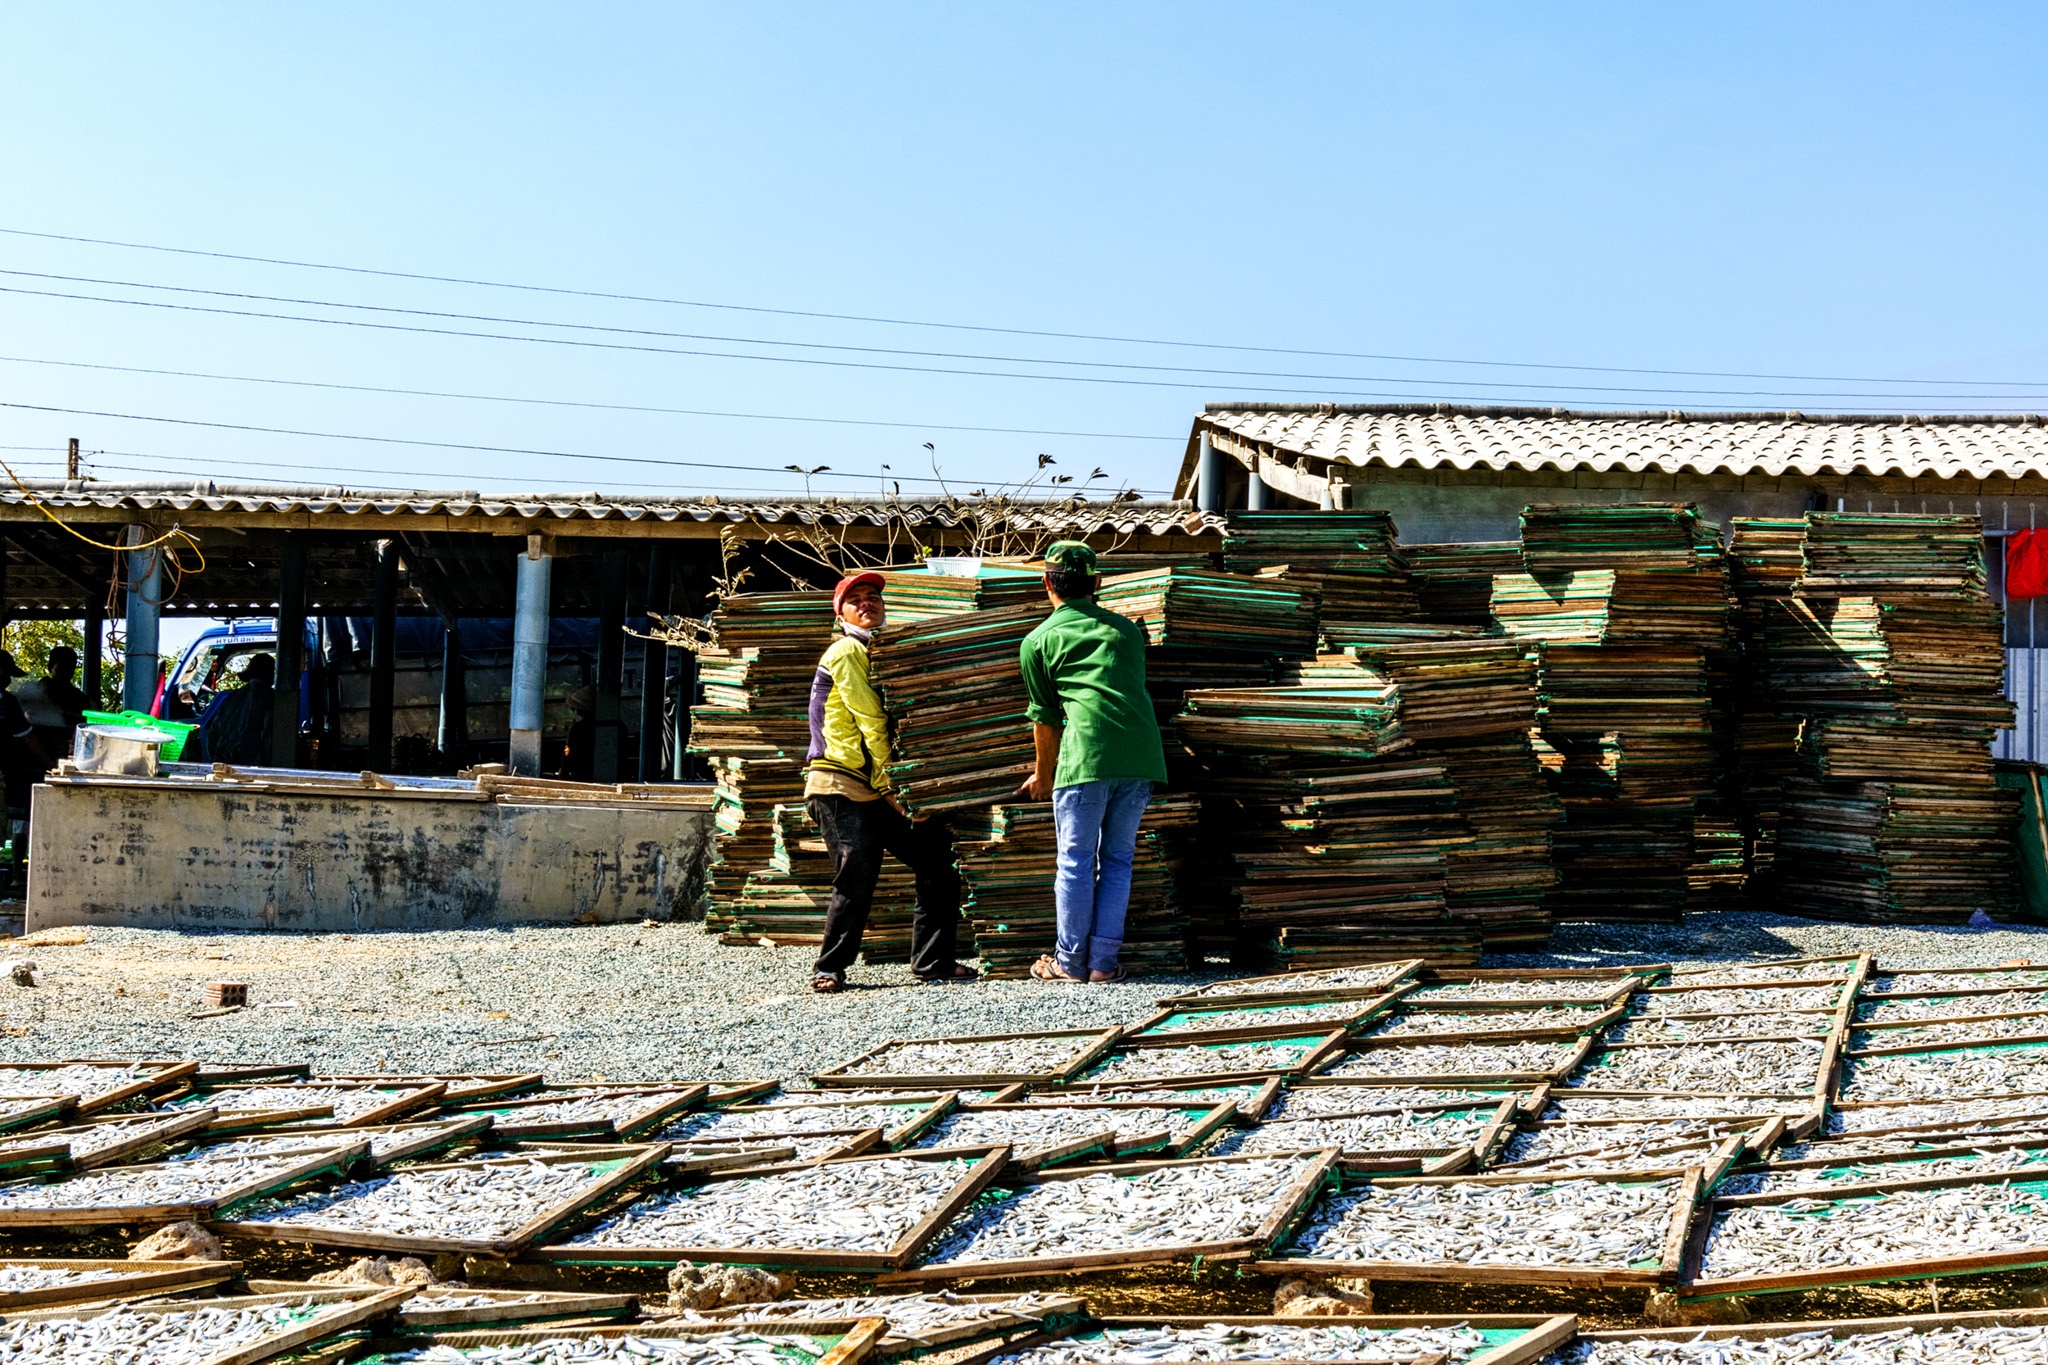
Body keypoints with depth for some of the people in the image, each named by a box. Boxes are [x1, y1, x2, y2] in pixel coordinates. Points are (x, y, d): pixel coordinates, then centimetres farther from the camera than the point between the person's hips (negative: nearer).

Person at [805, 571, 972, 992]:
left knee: (938, 860, 4)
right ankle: (829, 969, 5)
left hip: (879, 791, 9)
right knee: (857, 881, -12)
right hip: (841, 787, -8)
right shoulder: (846, 652, -7)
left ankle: (933, 962, 12)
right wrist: (890, 783, -14)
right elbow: (870, 721, -12)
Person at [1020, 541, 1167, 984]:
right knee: (1117, 860, 11)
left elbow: (1045, 717, 18)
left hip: (1087, 754, -3)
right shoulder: (1126, 628, 23)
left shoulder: (1038, 640, 12)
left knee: (1075, 861, 6)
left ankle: (1070, 962, 10)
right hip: (1142, 754, 4)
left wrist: (1043, 777, 33)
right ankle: (1104, 961, 11)